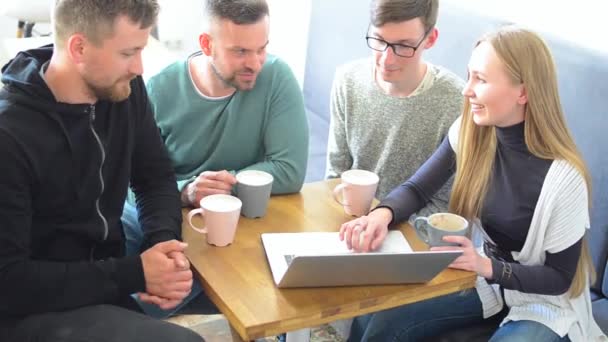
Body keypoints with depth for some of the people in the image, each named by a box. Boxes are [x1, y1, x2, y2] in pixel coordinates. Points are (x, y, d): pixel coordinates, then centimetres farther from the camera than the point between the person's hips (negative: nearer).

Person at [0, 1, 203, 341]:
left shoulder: (124, 89, -3)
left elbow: (156, 177, 8)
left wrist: (165, 240, -14)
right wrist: (135, 275, -25)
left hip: (107, 279, 7)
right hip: (33, 307, -7)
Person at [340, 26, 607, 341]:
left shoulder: (563, 175, -24)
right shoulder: (469, 132, -10)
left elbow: (560, 278, -16)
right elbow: (416, 189, -3)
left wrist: (487, 267, -31)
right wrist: (383, 214, -26)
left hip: (543, 304, -4)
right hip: (481, 275, 5)